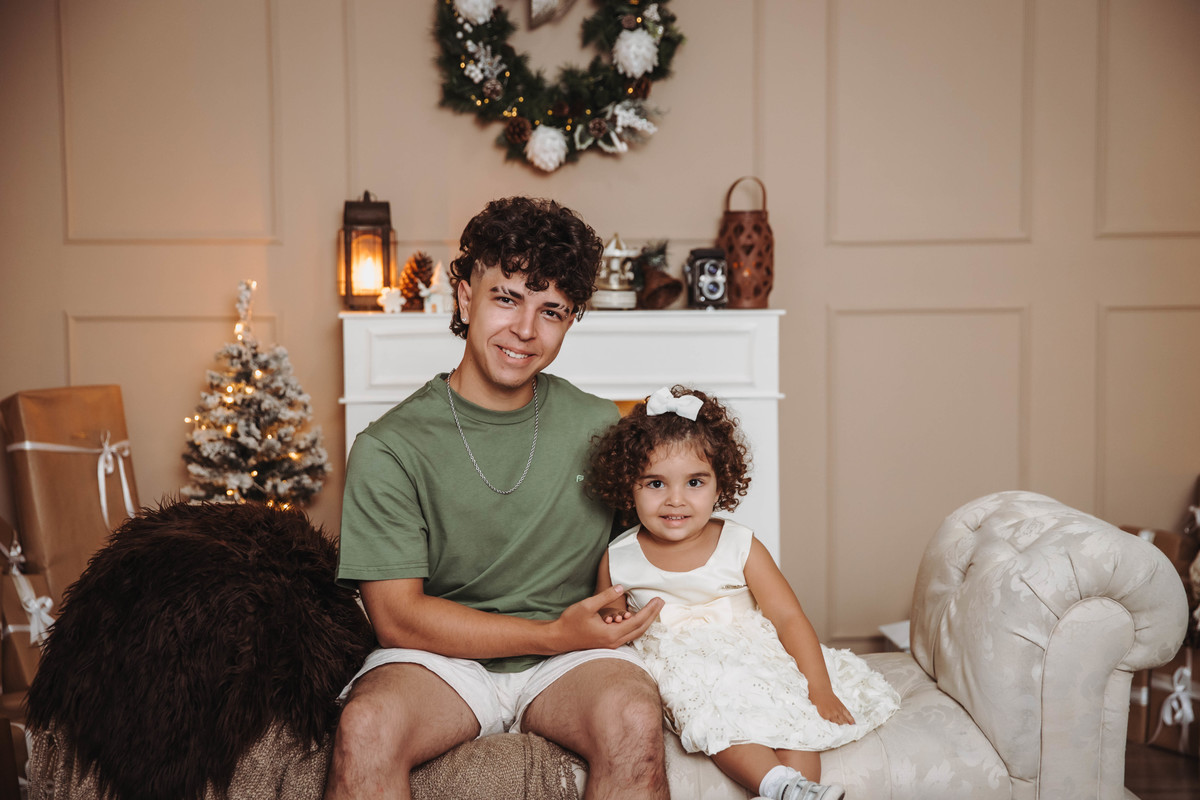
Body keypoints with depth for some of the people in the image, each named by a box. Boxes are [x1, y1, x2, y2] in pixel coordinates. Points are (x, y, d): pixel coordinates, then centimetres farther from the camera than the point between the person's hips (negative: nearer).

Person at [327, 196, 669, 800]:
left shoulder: (600, 428, 3)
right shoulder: (389, 448, -5)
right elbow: (397, 617, -9)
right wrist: (553, 634, -15)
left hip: (572, 660, 2)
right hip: (439, 659, -1)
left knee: (634, 720, -31)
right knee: (365, 729, -33)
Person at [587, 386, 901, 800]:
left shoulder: (739, 546, -1)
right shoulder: (619, 559, 1)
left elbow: (788, 617, -4)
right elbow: (602, 620, 16)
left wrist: (820, 689, -14)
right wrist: (612, 624, -9)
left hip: (753, 657, 2)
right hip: (679, 669, -2)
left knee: (798, 707, -26)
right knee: (712, 704, -34)